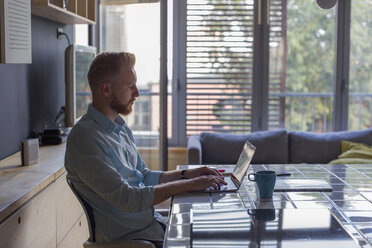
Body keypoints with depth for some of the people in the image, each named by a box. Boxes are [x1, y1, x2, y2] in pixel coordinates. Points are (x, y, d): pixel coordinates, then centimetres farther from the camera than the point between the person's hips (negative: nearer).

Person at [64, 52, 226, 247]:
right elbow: (126, 199, -22)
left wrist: (186, 174, 6)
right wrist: (186, 185, -19)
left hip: (152, 222, 8)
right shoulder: (84, 138, -19)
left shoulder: (121, 127, 11)